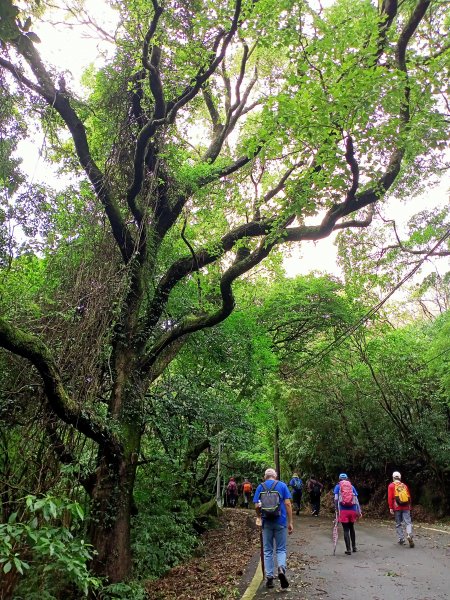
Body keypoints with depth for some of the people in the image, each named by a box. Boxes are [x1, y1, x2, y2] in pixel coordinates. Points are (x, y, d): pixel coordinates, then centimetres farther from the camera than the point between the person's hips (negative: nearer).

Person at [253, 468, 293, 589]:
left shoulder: (260, 487, 3)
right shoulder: (282, 485, 0)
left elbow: (257, 506, -1)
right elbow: (287, 504, -5)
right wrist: (290, 522, 0)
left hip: (266, 523, 1)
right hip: (281, 522, -1)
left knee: (267, 551, 14)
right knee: (281, 549, 10)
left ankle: (269, 577, 14)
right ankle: (281, 568, -15)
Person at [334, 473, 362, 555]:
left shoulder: (338, 486, 6)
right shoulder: (352, 486, 11)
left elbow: (336, 499, -3)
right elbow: (356, 500, 3)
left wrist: (337, 511, 2)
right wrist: (359, 511, 2)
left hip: (343, 510, -3)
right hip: (352, 510, 3)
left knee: (346, 530, 4)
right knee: (351, 528, 22)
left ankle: (348, 549, 4)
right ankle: (354, 547, 30)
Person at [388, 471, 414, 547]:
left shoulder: (391, 486, 3)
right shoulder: (404, 485, 12)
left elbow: (390, 497, -5)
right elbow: (409, 497, 14)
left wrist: (391, 507, -3)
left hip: (397, 508, -2)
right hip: (406, 507, 2)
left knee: (398, 524, 10)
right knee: (408, 522, -2)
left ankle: (401, 539, 11)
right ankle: (409, 534, -25)